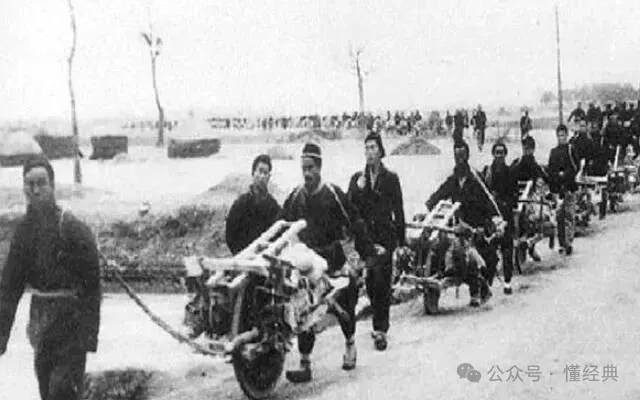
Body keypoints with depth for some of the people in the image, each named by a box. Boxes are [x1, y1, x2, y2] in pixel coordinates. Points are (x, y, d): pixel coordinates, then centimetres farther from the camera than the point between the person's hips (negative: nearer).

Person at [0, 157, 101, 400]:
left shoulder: (74, 229, -13)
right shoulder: (24, 230, 4)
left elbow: (92, 286, -14)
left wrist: (88, 336, -18)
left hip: (70, 324, -6)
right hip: (41, 322, 6)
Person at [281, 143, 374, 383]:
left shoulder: (333, 194, -5)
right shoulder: (295, 197, 6)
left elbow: (355, 223, -4)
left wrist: (367, 253, -7)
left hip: (333, 258, -2)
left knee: (344, 304, 7)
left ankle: (350, 344, 35)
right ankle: (304, 364, -1)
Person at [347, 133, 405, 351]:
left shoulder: (391, 178, 6)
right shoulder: (357, 178, 11)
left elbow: (398, 210, 6)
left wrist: (401, 241, 4)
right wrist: (358, 189, -12)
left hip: (385, 237, -2)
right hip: (363, 236, 2)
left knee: (382, 283, -9)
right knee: (369, 282, 4)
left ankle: (381, 329, -6)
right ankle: (380, 324, 21)